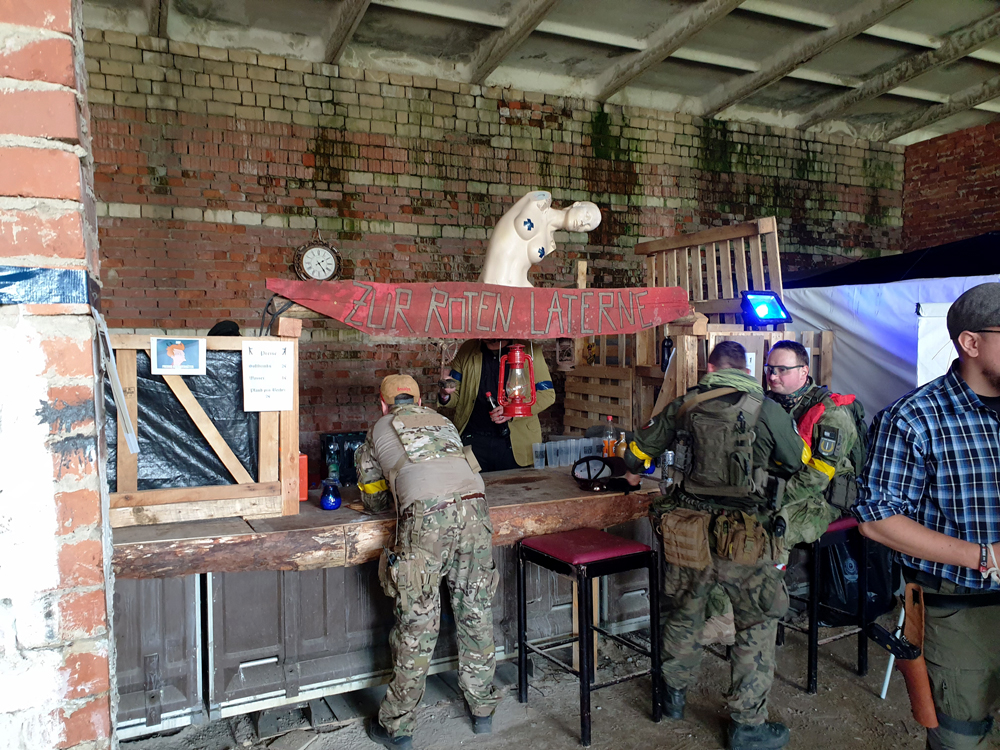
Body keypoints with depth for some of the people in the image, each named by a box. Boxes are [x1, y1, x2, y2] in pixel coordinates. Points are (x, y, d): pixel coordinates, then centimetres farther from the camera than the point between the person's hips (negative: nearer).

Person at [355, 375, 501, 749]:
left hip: (426, 515, -4)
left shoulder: (380, 428, 24)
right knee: (476, 613, 15)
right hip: (474, 507, 4)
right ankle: (482, 708, 29)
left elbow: (374, 500, 28)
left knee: (417, 622, 4)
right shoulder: (443, 422, 33)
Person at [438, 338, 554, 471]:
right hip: (473, 440, 2)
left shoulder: (530, 350, 1)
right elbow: (456, 397, 12)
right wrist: (445, 395, -13)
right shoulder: (467, 351, 8)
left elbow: (547, 394, -2)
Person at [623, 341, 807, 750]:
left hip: (687, 533, 3)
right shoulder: (766, 409, -3)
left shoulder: (683, 406, 6)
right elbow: (799, 463, 11)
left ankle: (674, 695, 41)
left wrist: (633, 473, 39)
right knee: (758, 624, 14)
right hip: (744, 538, -3)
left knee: (685, 612, 23)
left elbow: (638, 451, 17)